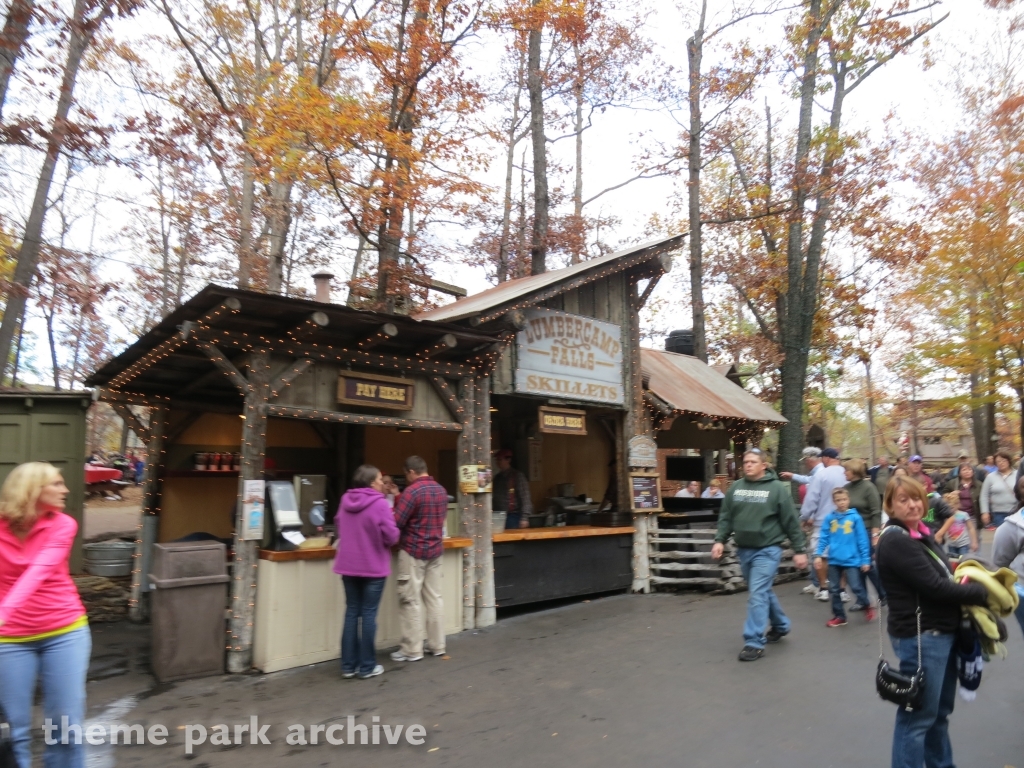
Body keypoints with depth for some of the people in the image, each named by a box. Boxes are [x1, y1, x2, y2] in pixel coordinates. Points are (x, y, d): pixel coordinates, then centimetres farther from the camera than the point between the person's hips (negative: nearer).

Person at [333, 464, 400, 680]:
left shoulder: (345, 500, 2)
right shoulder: (380, 503, -17)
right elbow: (392, 537, -15)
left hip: (348, 565, 5)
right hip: (373, 566, -5)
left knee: (351, 612, 13)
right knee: (368, 614, 4)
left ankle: (348, 665, 19)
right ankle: (367, 667, 12)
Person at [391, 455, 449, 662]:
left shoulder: (412, 491, -16)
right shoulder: (441, 490, 7)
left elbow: (396, 523, -19)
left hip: (413, 551, -7)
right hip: (435, 550, 7)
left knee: (411, 601, 2)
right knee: (434, 598, 12)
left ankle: (412, 650, 8)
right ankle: (437, 645, 18)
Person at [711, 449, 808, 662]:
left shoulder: (777, 488, -8)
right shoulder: (735, 487, 5)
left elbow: (791, 522, -5)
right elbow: (726, 517, 8)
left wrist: (799, 550, -4)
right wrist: (719, 540, -3)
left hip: (767, 550, -5)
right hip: (743, 549, 5)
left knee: (757, 593, -11)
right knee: (764, 591, 19)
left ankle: (754, 642, -4)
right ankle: (780, 625, 41)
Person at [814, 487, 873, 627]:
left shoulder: (855, 517, -6)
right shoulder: (829, 518, 0)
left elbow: (862, 540, -4)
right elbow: (823, 538, 1)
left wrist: (865, 559, -3)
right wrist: (818, 555, -7)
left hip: (851, 560, -3)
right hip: (834, 560, 3)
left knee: (856, 587, 0)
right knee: (834, 590, 10)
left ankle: (868, 606, 30)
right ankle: (839, 616, 25)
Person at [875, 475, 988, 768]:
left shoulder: (920, 532, 9)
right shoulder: (895, 541, -20)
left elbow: (942, 576, 15)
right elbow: (935, 587, -22)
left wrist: (970, 578, -4)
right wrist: (982, 593, -12)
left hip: (941, 632, 10)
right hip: (920, 637, -10)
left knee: (940, 710, 24)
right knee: (918, 715, 1)